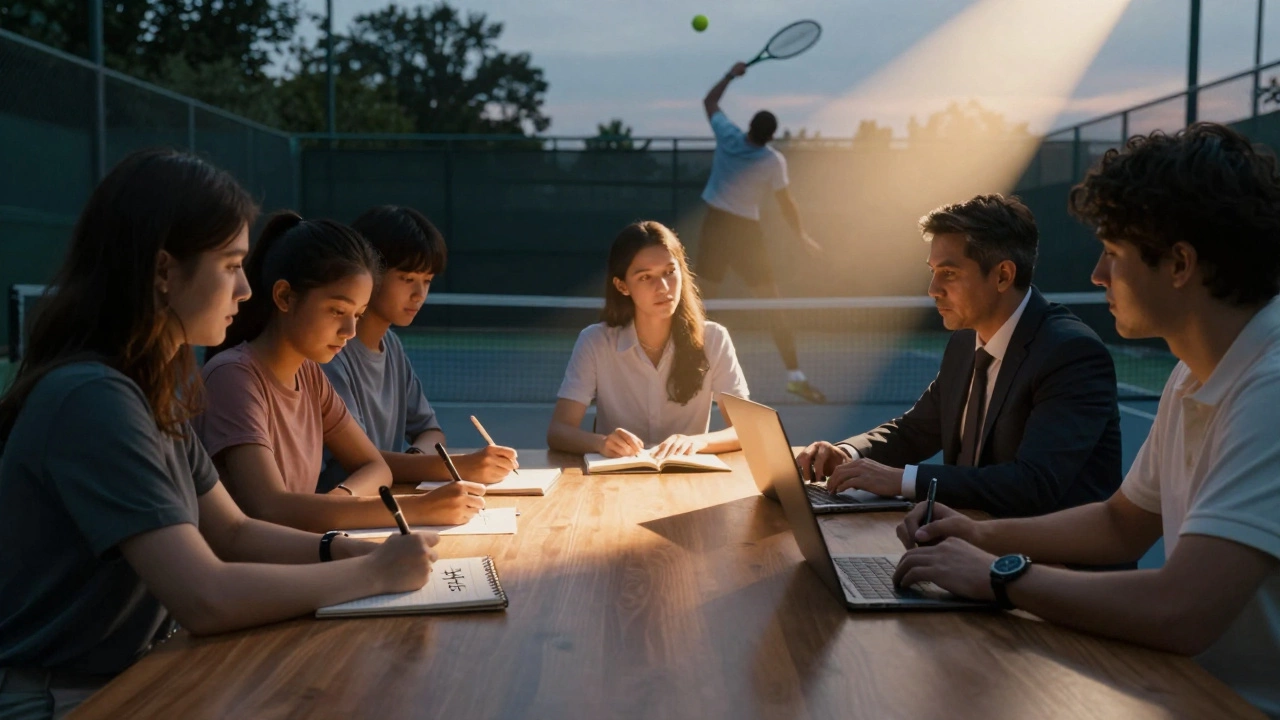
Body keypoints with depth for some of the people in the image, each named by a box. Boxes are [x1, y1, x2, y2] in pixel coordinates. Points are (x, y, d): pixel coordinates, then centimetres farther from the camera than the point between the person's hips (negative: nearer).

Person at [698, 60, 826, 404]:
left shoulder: (727, 136, -5)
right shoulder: (774, 161, -12)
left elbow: (709, 102, 13)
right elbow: (786, 205, -6)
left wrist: (731, 74, 23)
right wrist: (803, 238, 7)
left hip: (714, 224, 3)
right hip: (747, 232, -3)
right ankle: (795, 374, 2)